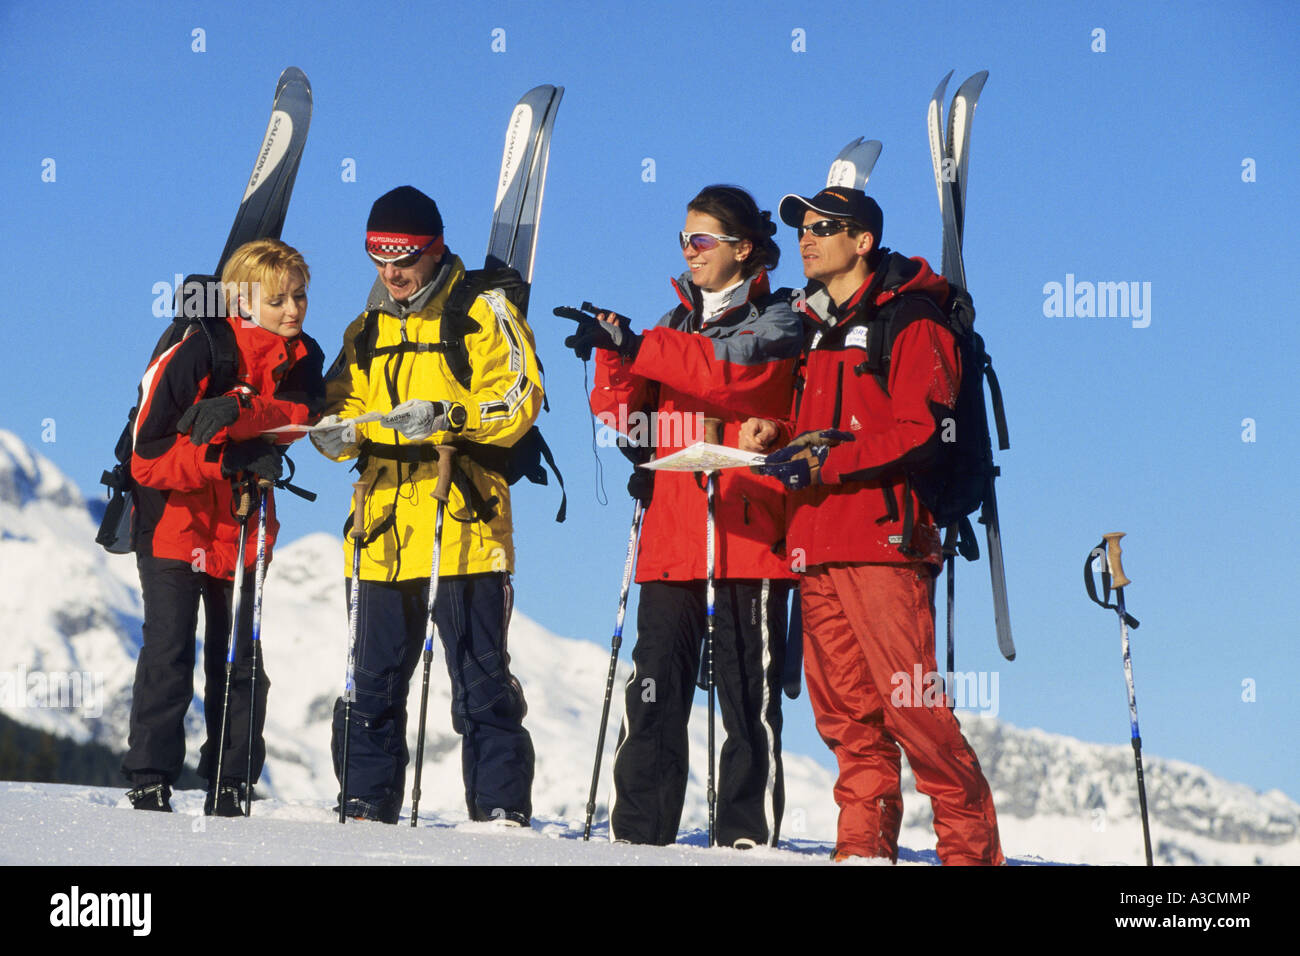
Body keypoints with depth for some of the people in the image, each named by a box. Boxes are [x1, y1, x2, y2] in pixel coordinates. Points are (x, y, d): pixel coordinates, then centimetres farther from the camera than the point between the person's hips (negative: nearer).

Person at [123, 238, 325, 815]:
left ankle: (230, 785, 14)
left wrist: (237, 412, -35)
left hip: (243, 530, 5)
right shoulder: (196, 352, -15)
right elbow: (147, 453, -17)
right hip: (174, 525, -5)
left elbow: (300, 415, -19)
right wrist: (232, 460, -28)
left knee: (240, 661, 6)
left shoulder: (301, 359, 2)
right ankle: (150, 782, -1)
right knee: (168, 654, -8)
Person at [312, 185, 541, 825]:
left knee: (481, 678, -4)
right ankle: (367, 806, 15)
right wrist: (338, 431, -4)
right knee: (372, 679, 8)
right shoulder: (366, 332, 19)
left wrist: (447, 416, -23)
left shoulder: (483, 313, 1)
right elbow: (346, 407, 20)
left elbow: (519, 400, -8)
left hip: (463, 529, -5)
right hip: (383, 532, 6)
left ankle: (502, 808, 0)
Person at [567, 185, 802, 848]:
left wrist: (638, 347, -24)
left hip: (749, 532, -4)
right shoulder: (675, 325, 21)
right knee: (655, 685, -1)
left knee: (748, 691, -3)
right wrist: (615, 357, -9)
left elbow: (737, 374, -17)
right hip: (671, 534, 5)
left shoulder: (775, 322, 5)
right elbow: (620, 412, 12)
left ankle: (747, 835, 0)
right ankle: (637, 830, 2)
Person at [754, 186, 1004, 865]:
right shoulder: (813, 329, 23)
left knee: (910, 704, -11)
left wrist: (828, 461, -16)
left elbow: (922, 431, -11)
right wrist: (790, 456, 6)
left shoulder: (908, 321, -2)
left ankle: (971, 842, -3)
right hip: (816, 547, 7)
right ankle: (865, 843, 7)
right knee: (845, 709, 4)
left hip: (883, 536, -7)